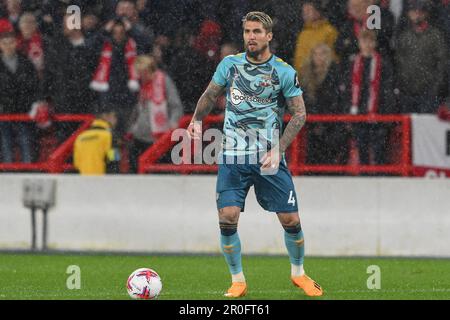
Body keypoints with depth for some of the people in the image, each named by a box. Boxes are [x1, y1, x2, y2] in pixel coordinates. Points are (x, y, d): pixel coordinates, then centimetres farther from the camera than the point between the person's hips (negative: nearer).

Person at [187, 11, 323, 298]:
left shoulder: (284, 72, -2)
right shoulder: (230, 64, 5)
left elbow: (300, 114, 0)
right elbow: (210, 95, 19)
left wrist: (278, 150, -11)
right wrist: (197, 119, 1)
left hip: (269, 158, -1)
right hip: (233, 156, 1)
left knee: (291, 220, 0)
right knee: (227, 218, -12)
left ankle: (298, 273, 25)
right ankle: (238, 281, 5)